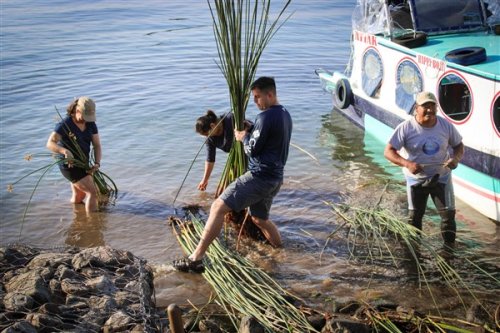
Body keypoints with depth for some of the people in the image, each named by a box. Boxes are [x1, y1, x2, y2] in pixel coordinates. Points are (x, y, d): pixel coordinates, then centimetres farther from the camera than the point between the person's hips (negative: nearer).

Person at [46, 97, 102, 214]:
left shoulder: (91, 124, -2)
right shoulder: (65, 125, -20)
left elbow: (97, 145, -3)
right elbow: (50, 144, -27)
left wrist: (97, 164, -19)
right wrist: (65, 151, -46)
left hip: (83, 165, 7)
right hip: (69, 166, -7)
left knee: (78, 198, 22)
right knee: (93, 192, -14)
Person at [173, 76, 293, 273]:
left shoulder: (266, 117, -16)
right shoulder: (285, 115, 15)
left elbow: (252, 149, -15)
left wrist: (244, 137, 4)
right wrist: (251, 131, 10)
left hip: (259, 176, -10)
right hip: (275, 178, 10)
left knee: (218, 207, -12)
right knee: (259, 219, 27)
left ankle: (196, 259, -16)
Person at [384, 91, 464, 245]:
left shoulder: (446, 125, -9)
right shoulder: (406, 128, -19)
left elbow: (458, 145, 5)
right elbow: (388, 151, -19)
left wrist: (456, 158, -19)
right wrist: (407, 164, -35)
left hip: (441, 177, 2)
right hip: (416, 180, -1)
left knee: (448, 213, 1)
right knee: (415, 216, 10)